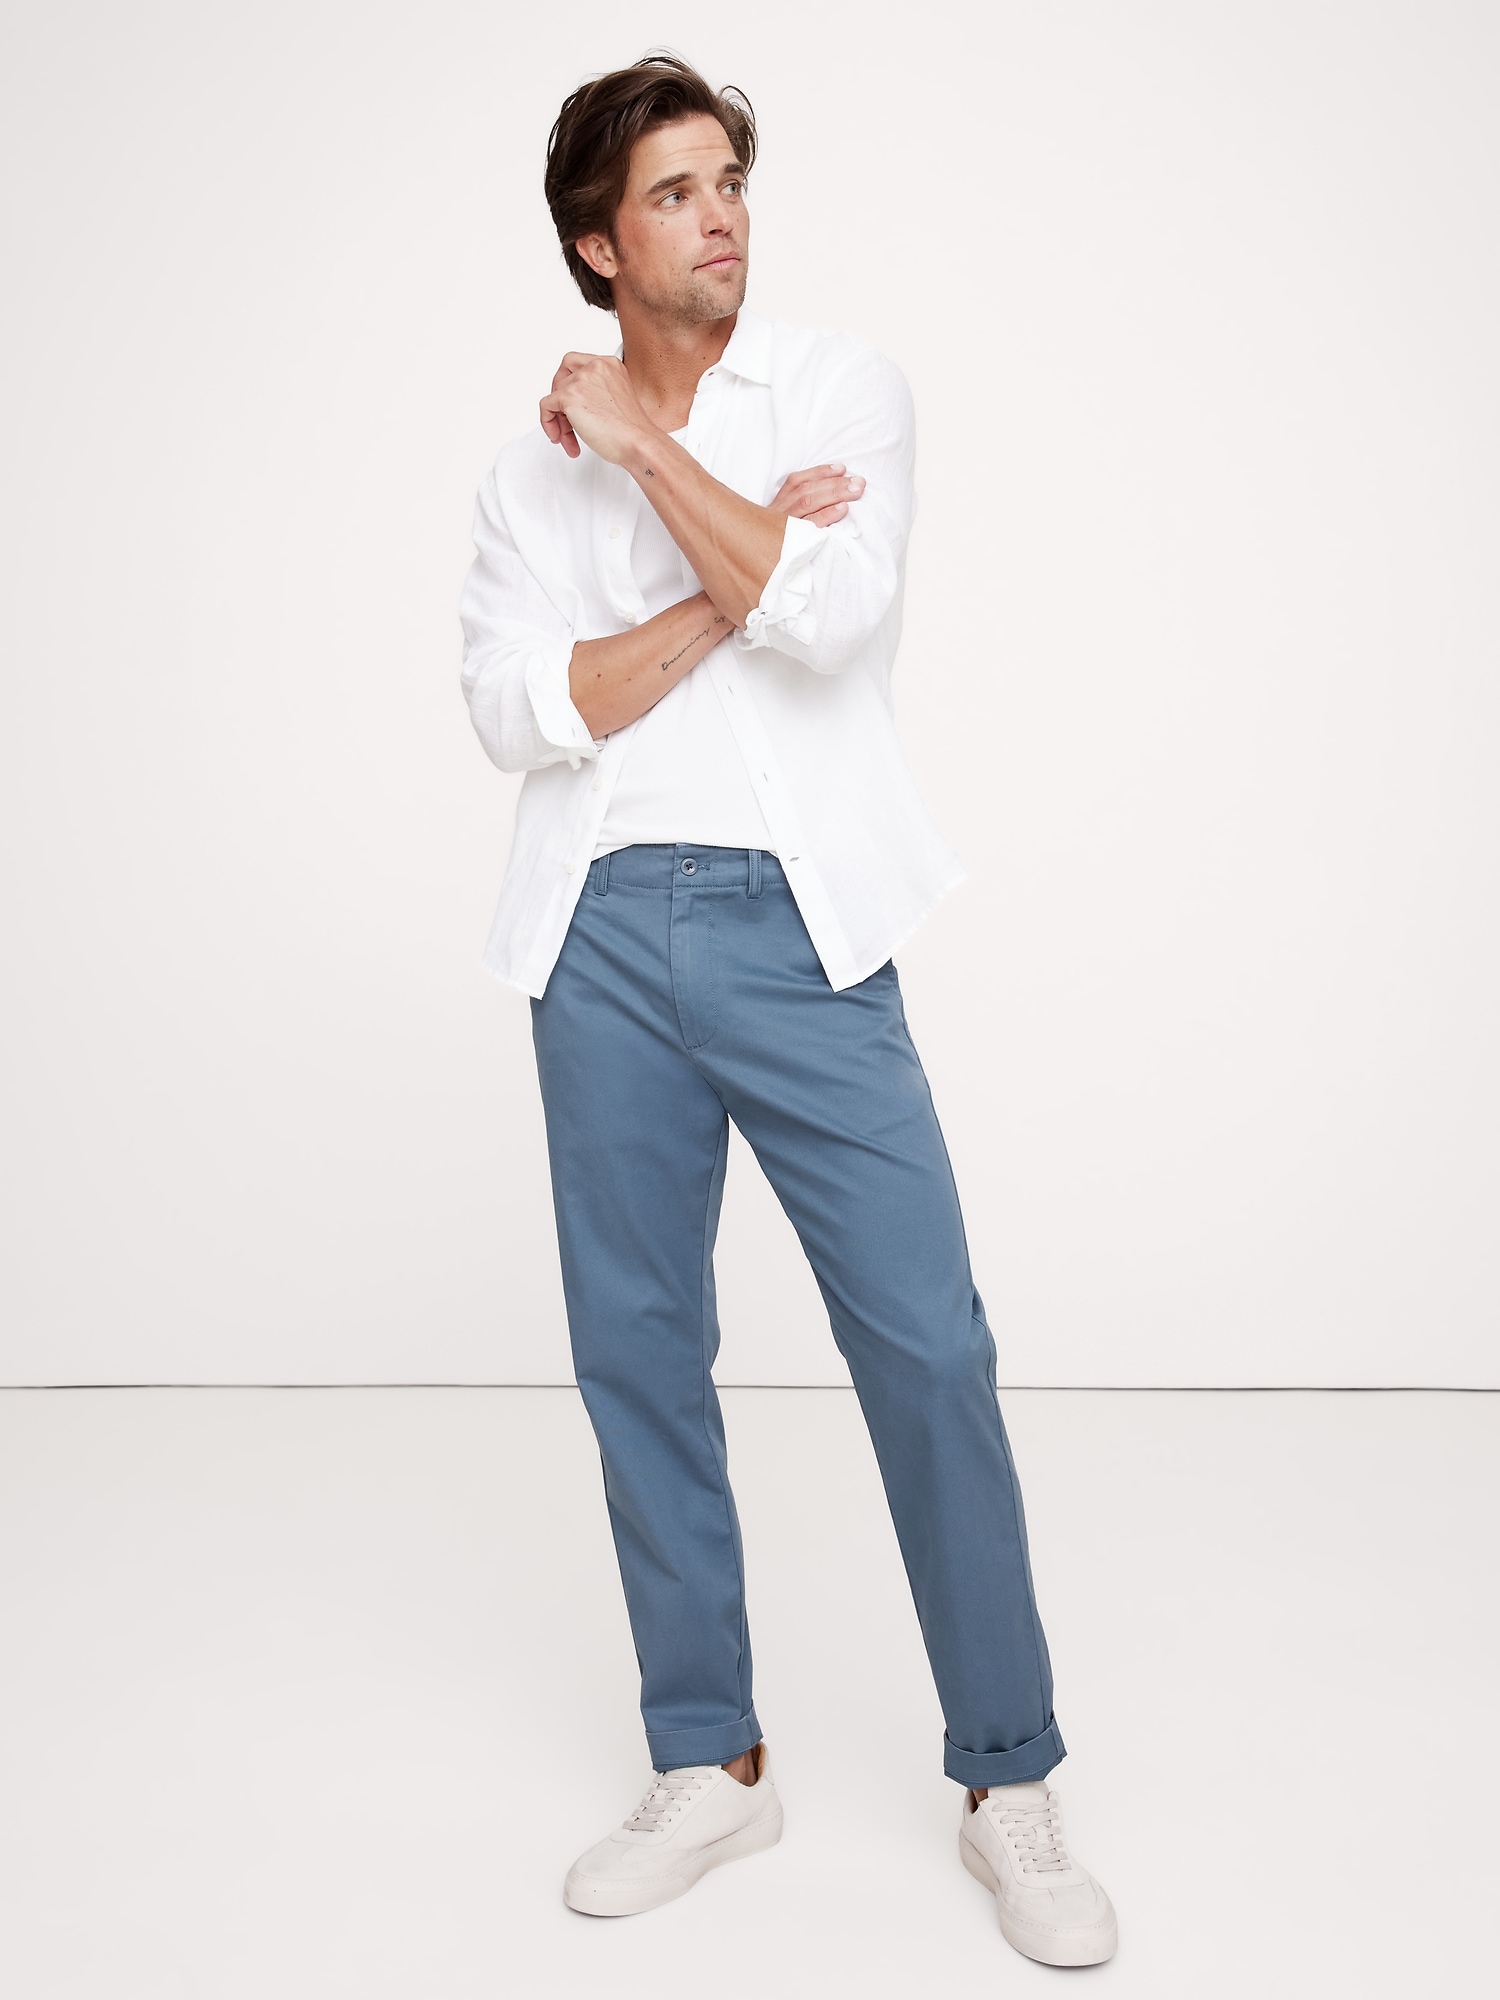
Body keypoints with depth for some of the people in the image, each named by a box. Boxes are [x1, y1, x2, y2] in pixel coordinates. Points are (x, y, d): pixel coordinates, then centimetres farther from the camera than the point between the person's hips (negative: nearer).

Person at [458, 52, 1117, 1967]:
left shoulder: (842, 385, 6)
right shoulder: (533, 464, 11)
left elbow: (830, 613, -13)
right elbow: (520, 710, -4)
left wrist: (646, 444, -6)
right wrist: (735, 569, -9)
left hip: (796, 927, -2)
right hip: (605, 939, 3)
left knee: (927, 1343, -5)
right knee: (637, 1349, 7)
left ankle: (1009, 1784, 12)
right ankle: (708, 1764, 23)